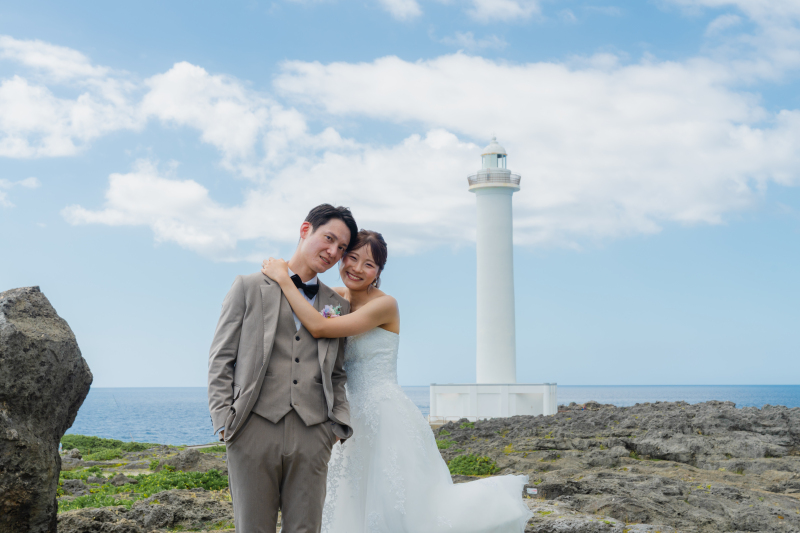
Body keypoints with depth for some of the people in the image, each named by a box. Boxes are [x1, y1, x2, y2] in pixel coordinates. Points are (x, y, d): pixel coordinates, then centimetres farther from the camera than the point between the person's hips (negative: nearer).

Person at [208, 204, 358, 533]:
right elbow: (221, 360, 5)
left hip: (312, 435, 3)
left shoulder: (339, 305, 17)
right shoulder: (249, 288, 8)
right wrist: (224, 420, -4)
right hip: (255, 429, -2)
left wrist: (339, 422, 4)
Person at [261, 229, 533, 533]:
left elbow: (320, 327, -22)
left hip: (388, 417, -7)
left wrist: (284, 280, -16)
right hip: (355, 421, 7)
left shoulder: (385, 304, -13)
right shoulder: (336, 298, 8)